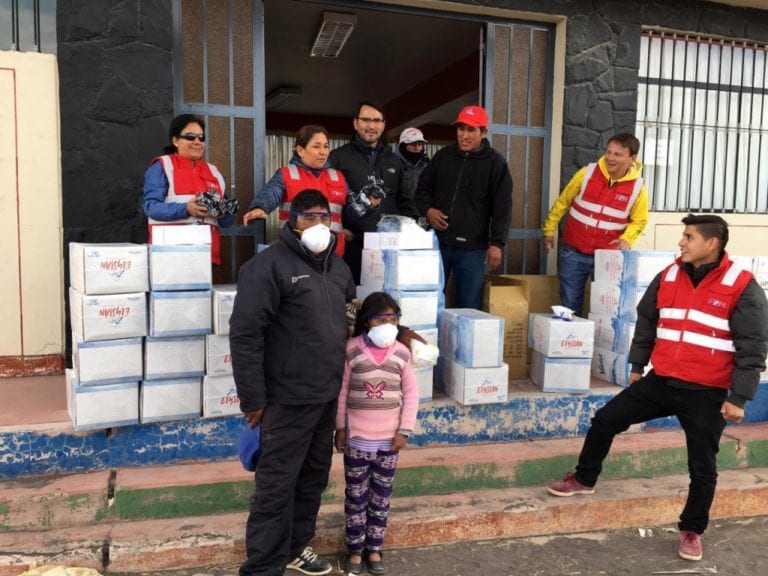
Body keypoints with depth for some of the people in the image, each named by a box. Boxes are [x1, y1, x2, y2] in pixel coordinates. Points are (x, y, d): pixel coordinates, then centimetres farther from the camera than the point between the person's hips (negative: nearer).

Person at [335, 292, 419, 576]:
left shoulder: (401, 353, -4)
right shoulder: (351, 350, -9)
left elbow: (411, 392, 2)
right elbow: (341, 391, -3)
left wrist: (404, 430, -2)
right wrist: (340, 428, -2)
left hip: (389, 440, 2)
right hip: (356, 440, -1)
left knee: (381, 498, 13)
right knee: (356, 497, 11)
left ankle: (374, 548, 29)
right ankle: (355, 549, 26)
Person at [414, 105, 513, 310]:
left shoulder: (495, 163, -1)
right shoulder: (443, 156, 10)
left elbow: (502, 208, -4)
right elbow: (422, 189, 18)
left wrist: (497, 243, -11)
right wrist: (428, 210, -2)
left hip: (472, 248, -3)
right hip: (438, 242, 3)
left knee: (468, 307, 2)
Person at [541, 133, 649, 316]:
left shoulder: (637, 187, -5)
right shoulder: (587, 173, -5)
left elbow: (639, 221, 6)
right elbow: (562, 202, 5)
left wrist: (627, 238, -14)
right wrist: (549, 230, 8)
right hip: (573, 253, 0)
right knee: (570, 305, 8)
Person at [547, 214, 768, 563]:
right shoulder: (667, 277, 4)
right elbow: (646, 323, 15)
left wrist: (738, 398, -12)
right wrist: (637, 366, 19)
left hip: (706, 394, -4)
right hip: (659, 382, 5)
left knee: (702, 467, 9)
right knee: (604, 421, 5)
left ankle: (692, 531, 31)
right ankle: (584, 479, 27)